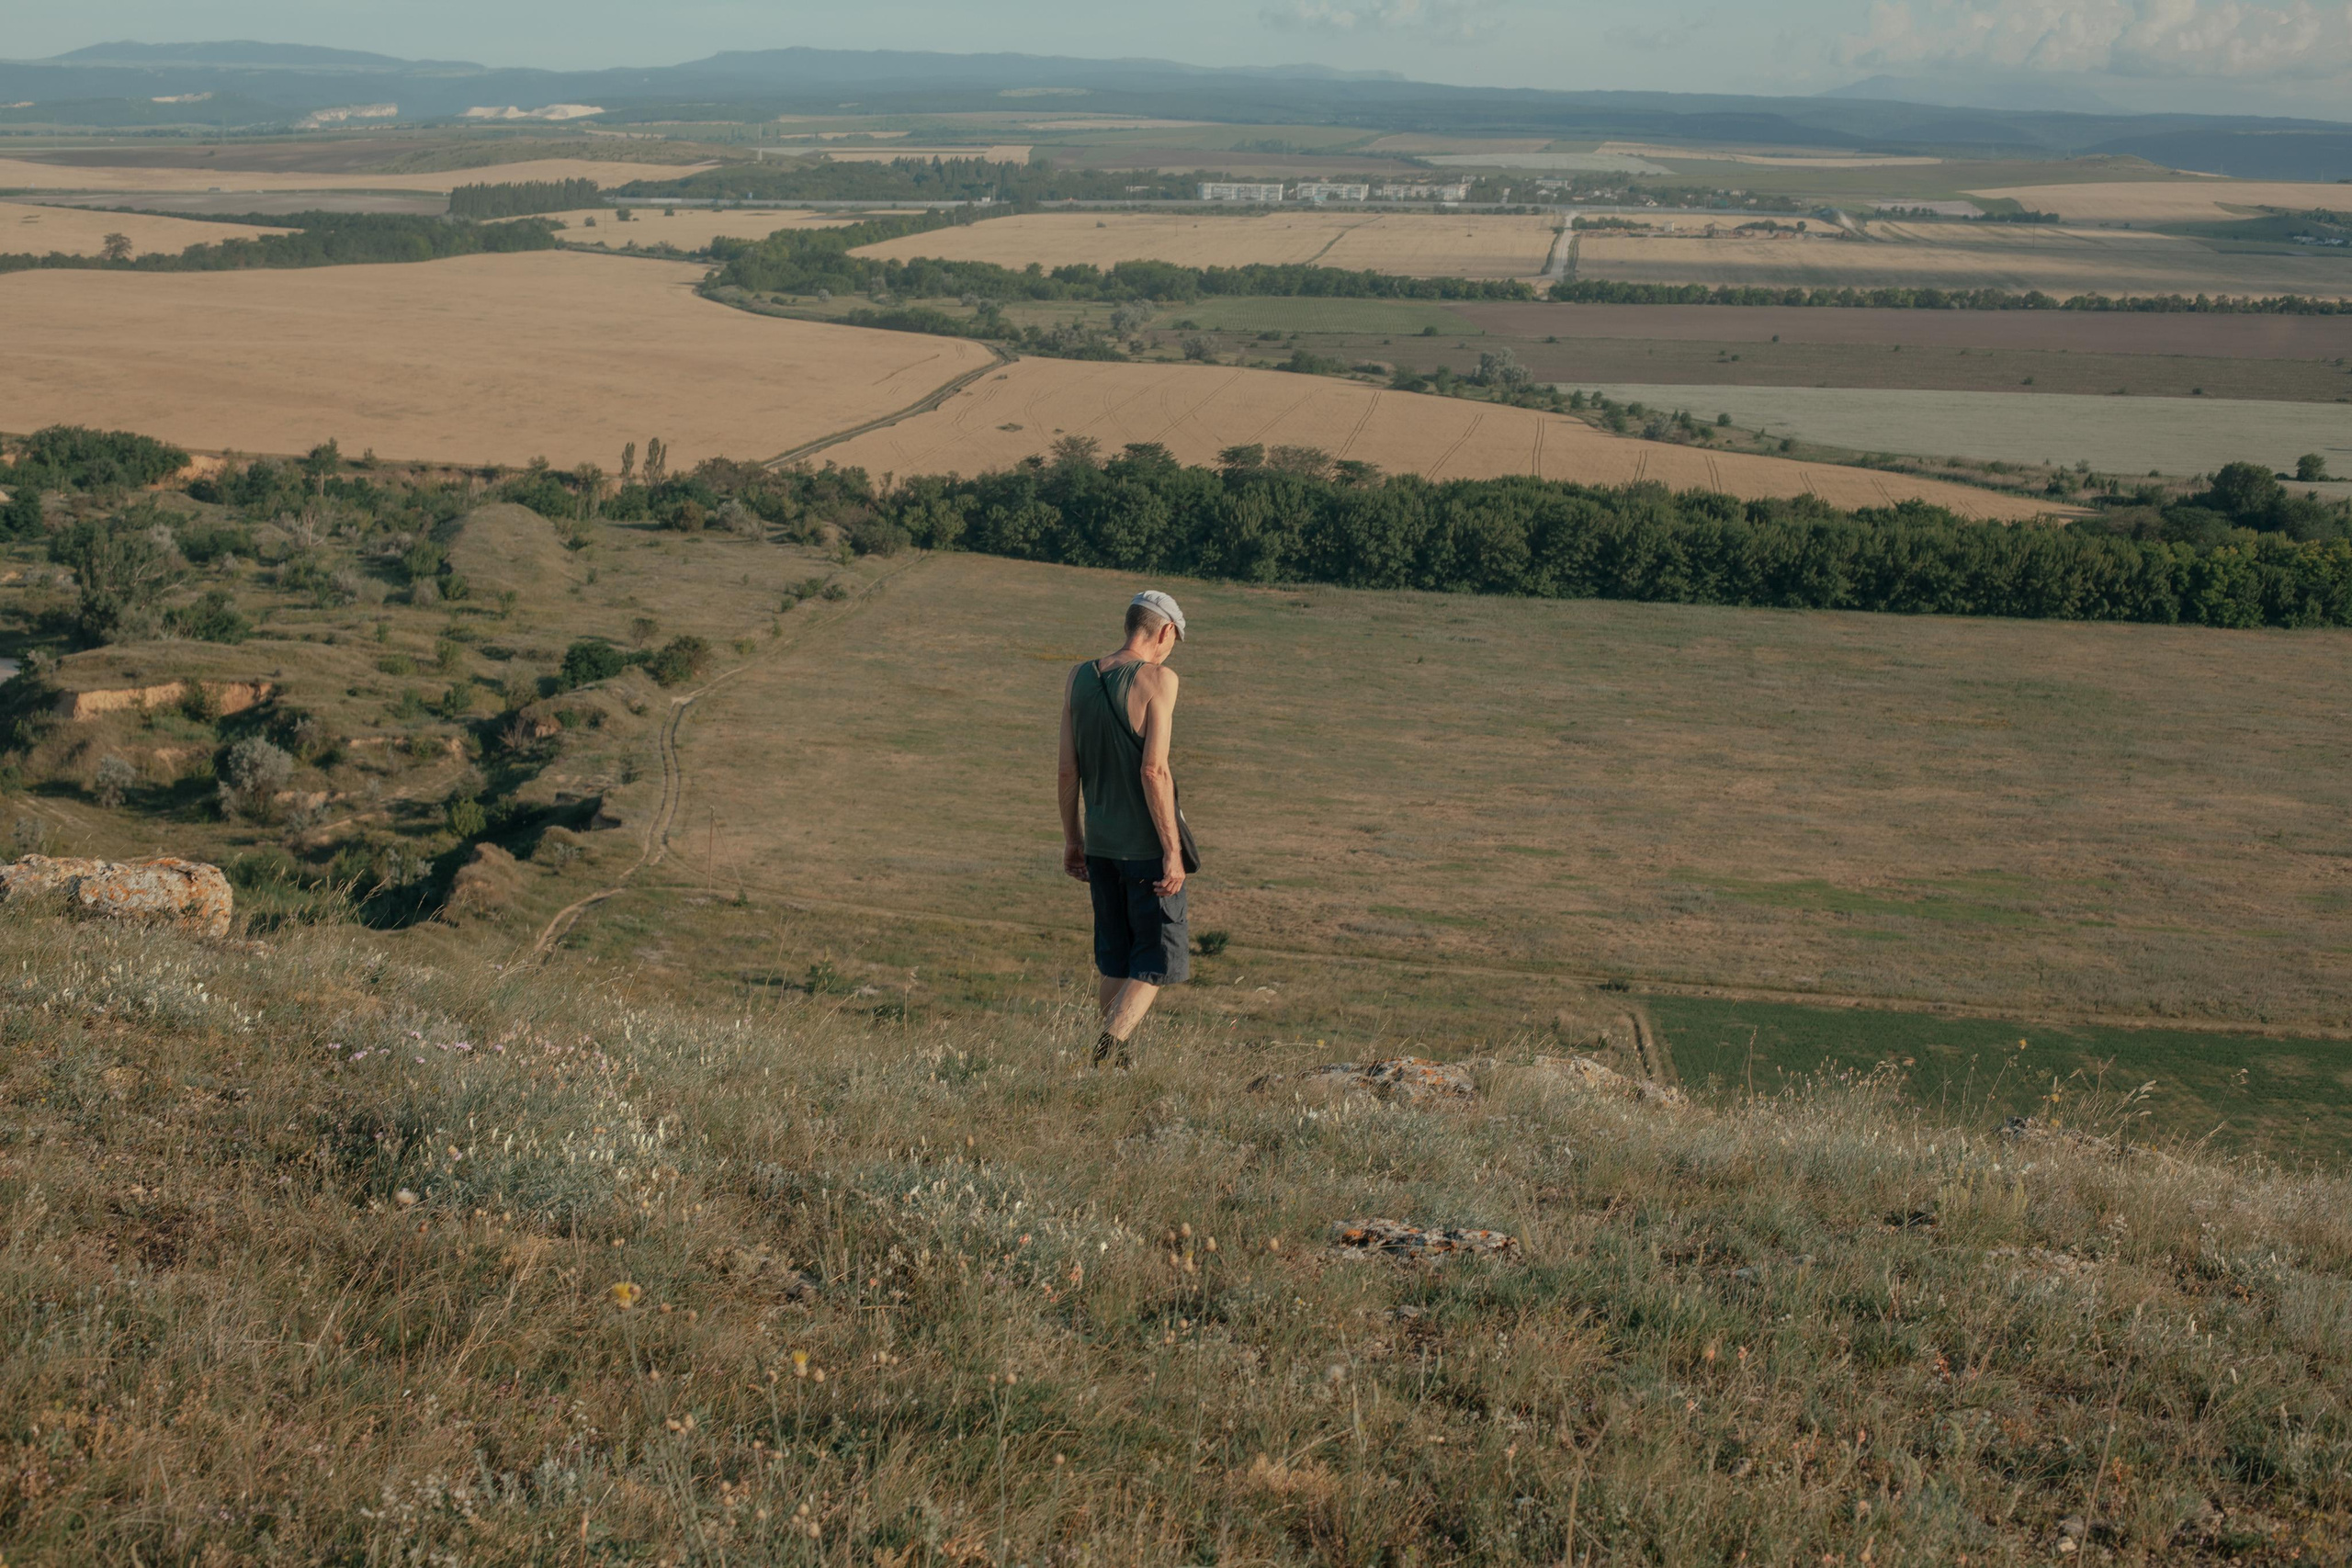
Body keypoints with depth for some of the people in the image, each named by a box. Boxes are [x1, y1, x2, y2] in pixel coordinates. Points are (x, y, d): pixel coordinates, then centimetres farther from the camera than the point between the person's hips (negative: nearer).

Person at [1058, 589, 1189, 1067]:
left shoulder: (1079, 678, 5)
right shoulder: (1157, 678, -13)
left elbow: (1067, 770, 6)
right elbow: (1154, 770, -19)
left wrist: (1072, 837, 17)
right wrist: (1172, 850, -15)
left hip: (1099, 845, 6)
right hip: (1147, 846, -6)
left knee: (1114, 959, 17)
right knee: (1160, 957, 3)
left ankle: (1117, 1062, 20)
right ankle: (1109, 1046, -14)